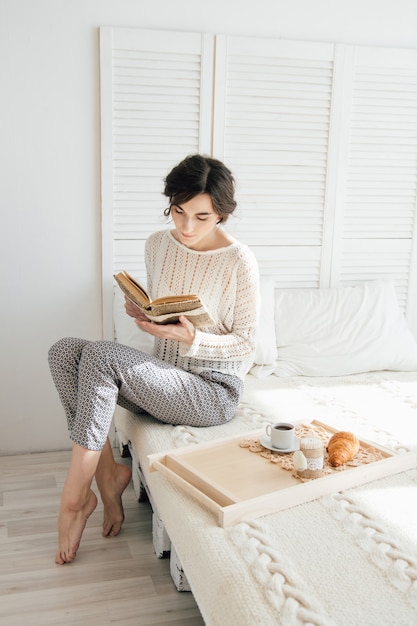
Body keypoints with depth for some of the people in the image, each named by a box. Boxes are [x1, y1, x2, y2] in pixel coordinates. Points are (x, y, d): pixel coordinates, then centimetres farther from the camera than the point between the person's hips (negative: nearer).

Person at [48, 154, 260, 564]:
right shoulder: (158, 244, 5)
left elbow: (245, 345, -8)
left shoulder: (238, 260, -12)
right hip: (163, 380, 7)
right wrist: (140, 311, -6)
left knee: (100, 354, -27)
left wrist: (190, 338, -24)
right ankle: (107, 473, -11)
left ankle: (74, 498, -17)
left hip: (213, 392, -6)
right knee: (65, 350, -16)